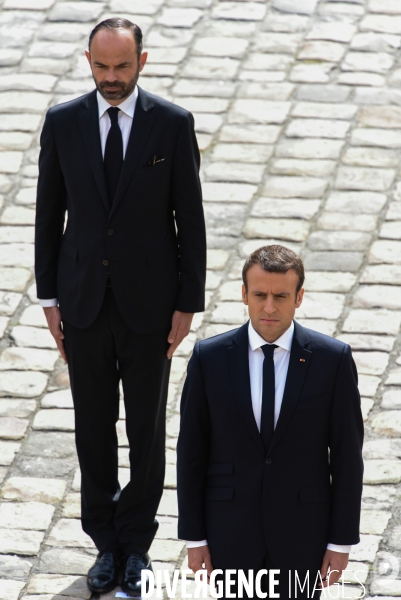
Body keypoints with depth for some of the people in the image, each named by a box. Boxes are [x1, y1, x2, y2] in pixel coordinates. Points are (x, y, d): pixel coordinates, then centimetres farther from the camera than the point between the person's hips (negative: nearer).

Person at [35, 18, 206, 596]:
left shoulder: (173, 124, -7)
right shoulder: (63, 122, -3)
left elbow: (191, 218, -4)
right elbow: (49, 213, 4)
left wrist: (188, 304, -6)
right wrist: (49, 297, 2)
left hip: (148, 303, -1)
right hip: (84, 302, 1)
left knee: (147, 429, 8)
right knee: (94, 428, 9)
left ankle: (136, 543, 23)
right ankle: (107, 543, 23)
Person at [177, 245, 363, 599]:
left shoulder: (333, 358, -8)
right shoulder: (209, 357, -6)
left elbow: (347, 454, -4)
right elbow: (191, 452, 0)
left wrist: (342, 541, -4)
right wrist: (193, 536, -1)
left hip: (302, 530, -1)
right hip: (231, 529, 1)